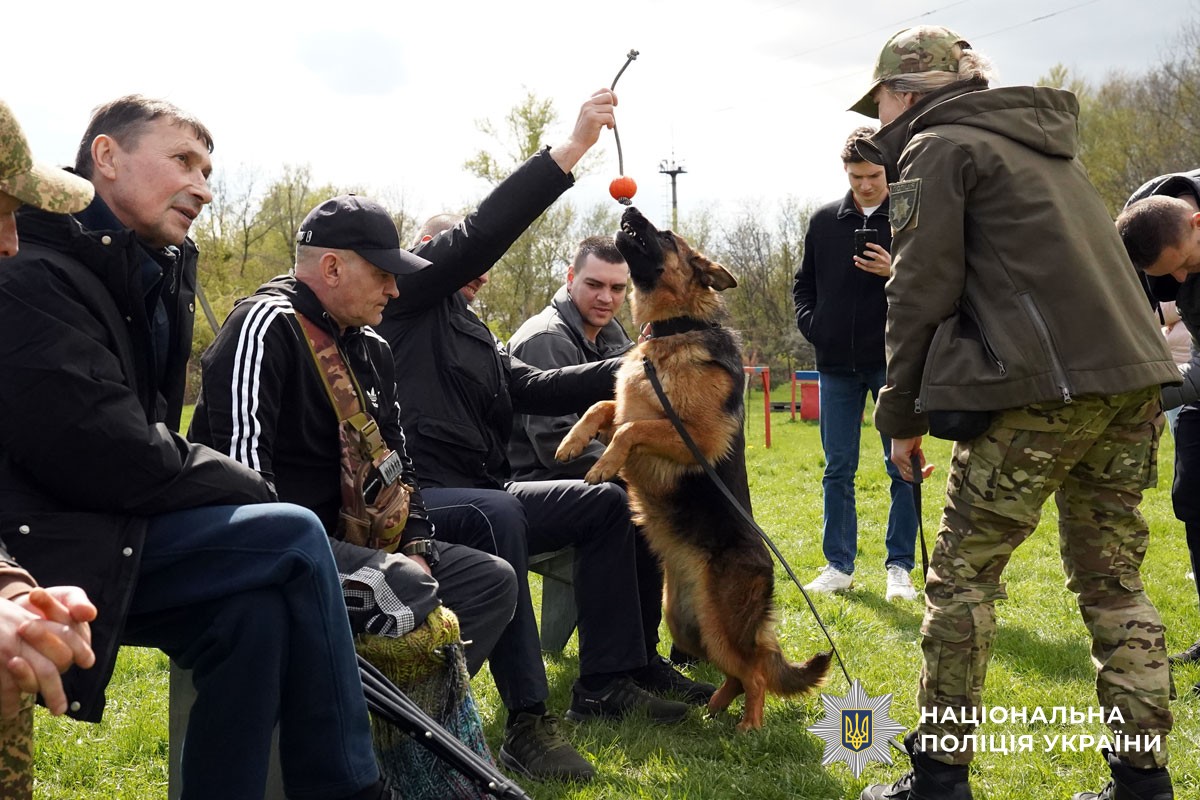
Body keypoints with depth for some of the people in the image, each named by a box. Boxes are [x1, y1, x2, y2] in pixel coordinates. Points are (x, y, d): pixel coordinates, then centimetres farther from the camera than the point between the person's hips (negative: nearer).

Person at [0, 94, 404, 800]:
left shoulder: (155, 278, 15)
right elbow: (104, 455, -22)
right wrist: (253, 492, -10)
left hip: (119, 535, 8)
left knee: (252, 612, -19)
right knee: (294, 540, -16)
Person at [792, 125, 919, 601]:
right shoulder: (825, 221, 8)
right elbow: (803, 284, 17)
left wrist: (897, 272, -18)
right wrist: (812, 326, 2)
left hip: (894, 363, -3)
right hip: (838, 365, 3)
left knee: (902, 467, 2)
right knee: (838, 469, 7)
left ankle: (899, 566, 11)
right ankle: (838, 566, 16)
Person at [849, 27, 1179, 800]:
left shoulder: (937, 148, 1)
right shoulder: (1039, 142, 26)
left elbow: (922, 293, -5)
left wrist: (903, 416, 2)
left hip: (1040, 386, -8)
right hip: (1129, 376, 8)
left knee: (961, 578, 2)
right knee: (1113, 579, 13)